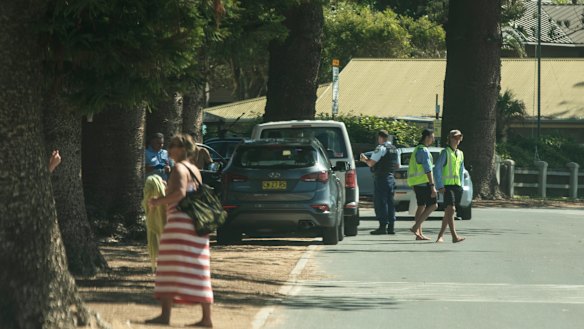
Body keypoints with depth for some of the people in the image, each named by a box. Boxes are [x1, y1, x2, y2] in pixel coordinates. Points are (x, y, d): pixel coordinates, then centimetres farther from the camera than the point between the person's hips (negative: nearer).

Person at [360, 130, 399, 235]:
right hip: (391, 178, 8)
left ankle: (383, 226, -9)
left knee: (380, 202, -5)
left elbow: (371, 163, -17)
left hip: (381, 178, -8)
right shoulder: (394, 149, 13)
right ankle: (391, 226, 10)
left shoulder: (381, 148, -13)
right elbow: (396, 165, 22)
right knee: (390, 202, 11)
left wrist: (364, 159, 4)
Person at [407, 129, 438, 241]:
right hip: (423, 181, -10)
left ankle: (419, 233, 8)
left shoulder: (417, 150, 18)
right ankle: (416, 227, -13)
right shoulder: (424, 151, -14)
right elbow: (428, 170, -20)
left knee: (421, 206, 11)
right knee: (433, 205, -7)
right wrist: (432, 186, -22)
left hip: (416, 182, 10)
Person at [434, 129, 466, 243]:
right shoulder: (445, 152, -4)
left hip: (457, 186, 7)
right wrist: (440, 186, -13)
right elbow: (437, 169, -7)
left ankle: (441, 235, 14)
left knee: (448, 212, 7)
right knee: (450, 209, -16)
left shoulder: (460, 154, 17)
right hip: (447, 185, -7)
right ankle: (454, 236, -21)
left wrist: (461, 185, 16)